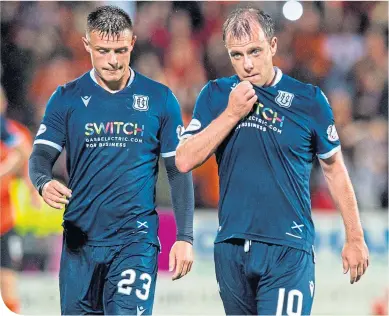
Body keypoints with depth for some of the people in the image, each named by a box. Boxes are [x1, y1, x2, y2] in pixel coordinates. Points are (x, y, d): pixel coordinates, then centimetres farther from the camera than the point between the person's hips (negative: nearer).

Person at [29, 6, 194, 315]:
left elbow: (179, 171, 7)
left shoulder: (159, 98, 4)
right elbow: (41, 156, 1)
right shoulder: (67, 98, 5)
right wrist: (45, 184, -23)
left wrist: (185, 237, 1)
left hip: (136, 240, -2)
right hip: (80, 240, 2)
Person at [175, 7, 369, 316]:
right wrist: (232, 114, -10)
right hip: (231, 249, 3)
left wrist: (355, 239, 11)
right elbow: (184, 161, -3)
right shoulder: (216, 95, 6)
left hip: (288, 252, -3)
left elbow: (334, 168, 10)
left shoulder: (308, 99, 1)